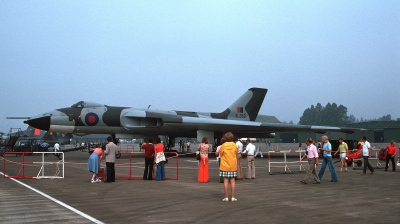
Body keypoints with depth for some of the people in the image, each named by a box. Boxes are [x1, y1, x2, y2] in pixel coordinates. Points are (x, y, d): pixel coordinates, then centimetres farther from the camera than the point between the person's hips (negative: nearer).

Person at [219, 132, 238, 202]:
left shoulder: (223, 146, -7)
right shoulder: (235, 146, -2)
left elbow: (220, 154, 1)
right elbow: (236, 154, 9)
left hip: (225, 166, -2)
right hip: (233, 166, 2)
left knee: (226, 181, 1)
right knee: (232, 180, 6)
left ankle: (226, 197, 3)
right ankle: (233, 197, 7)